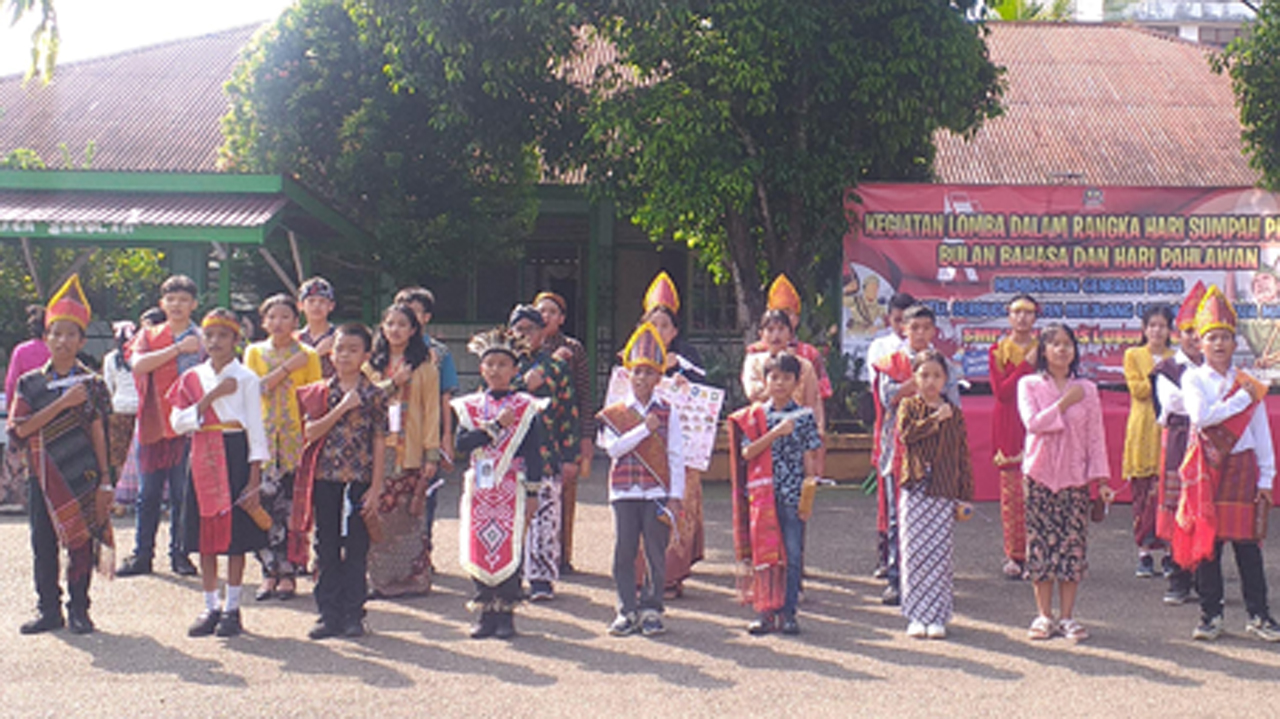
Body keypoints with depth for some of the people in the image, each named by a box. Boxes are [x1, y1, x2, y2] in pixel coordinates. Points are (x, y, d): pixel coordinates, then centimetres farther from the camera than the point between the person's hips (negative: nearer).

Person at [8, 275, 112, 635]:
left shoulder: (91, 383, 2)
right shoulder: (30, 383, 3)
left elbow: (98, 433, 2)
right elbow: (18, 428, -8)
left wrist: (104, 480, -3)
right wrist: (61, 404, -16)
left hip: (82, 475, -1)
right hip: (44, 475, 1)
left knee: (81, 541, 2)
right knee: (43, 545, 6)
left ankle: (78, 609, 13)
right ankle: (49, 609, 17)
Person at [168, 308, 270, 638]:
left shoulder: (246, 379, 0)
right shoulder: (192, 378, 9)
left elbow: (255, 428, -2)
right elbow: (177, 422, -1)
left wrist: (255, 476, -8)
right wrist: (210, 398, -13)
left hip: (236, 456, -3)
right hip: (203, 459, 3)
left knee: (237, 536, 1)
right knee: (205, 538, 6)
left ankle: (232, 607, 10)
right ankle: (210, 607, 16)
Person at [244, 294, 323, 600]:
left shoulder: (307, 355, 8)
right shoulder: (255, 352, 12)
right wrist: (288, 367, -10)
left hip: (297, 437, -1)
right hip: (263, 437, 1)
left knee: (293, 506, -4)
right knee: (265, 503, -5)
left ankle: (288, 575, 5)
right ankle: (270, 572, 6)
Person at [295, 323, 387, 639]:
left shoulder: (374, 395, 1)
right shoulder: (320, 393, 6)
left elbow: (379, 444, 0)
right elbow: (311, 432, -5)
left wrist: (375, 488, -5)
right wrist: (342, 407, -14)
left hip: (359, 481, -2)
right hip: (325, 479, 2)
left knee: (356, 551, 3)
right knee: (327, 551, 6)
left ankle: (353, 615, 12)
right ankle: (329, 615, 15)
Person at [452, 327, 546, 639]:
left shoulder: (526, 407, 2)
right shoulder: (469, 405, 8)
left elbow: (534, 452, 0)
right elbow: (461, 444, -6)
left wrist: (533, 491, -4)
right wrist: (496, 426, -13)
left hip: (511, 488, -2)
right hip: (479, 488, 2)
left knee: (509, 549, -2)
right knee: (478, 549, 3)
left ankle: (506, 612, 8)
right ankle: (485, 611, 13)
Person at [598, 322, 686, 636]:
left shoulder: (667, 414, 5)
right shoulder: (614, 413, 6)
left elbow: (676, 457, 3)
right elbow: (613, 448, -9)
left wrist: (675, 497, -3)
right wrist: (644, 429, -13)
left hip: (657, 492, 0)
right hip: (624, 492, 1)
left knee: (656, 552, 2)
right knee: (624, 552, 3)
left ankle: (651, 610, 13)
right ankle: (627, 610, 13)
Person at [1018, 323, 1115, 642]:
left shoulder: (1087, 389, 7)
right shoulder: (1029, 385, 3)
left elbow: (1095, 436, 6)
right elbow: (1033, 422, -13)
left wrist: (1101, 478, 1)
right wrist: (1064, 403, -10)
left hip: (1075, 476, 1)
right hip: (1040, 473, -1)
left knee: (1073, 543, 1)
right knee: (1040, 542, 0)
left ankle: (1067, 616, 10)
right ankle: (1044, 615, 10)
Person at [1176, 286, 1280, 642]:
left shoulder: (1249, 383, 7)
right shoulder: (1193, 379, 1)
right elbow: (1201, 416, -17)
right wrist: (1242, 399, -11)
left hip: (1242, 466, 1)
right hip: (1206, 467, -1)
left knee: (1247, 543, 2)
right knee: (1206, 541, 2)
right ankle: (1211, 614, 12)